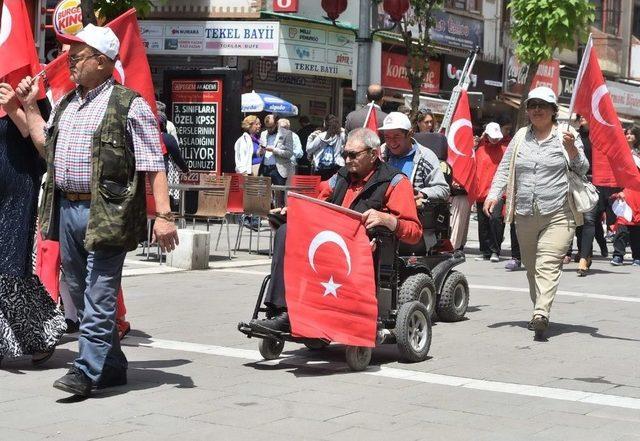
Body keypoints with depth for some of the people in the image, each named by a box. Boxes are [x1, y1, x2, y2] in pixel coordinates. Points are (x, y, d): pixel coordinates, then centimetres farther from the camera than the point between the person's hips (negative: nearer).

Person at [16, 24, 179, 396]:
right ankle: (112, 366, 23)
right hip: (66, 209, 8)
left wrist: (163, 215, -17)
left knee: (99, 296, -8)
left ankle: (87, 370, -6)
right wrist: (30, 106, 23)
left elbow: (154, 165, -10)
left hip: (106, 213, -8)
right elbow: (45, 146, 30)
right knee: (82, 294, 13)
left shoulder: (128, 105, -6)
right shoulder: (66, 105, 17)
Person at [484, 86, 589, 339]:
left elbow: (582, 170, 3)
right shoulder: (520, 137, 15)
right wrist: (494, 194, 1)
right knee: (531, 267, 10)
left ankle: (541, 314, -28)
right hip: (525, 215, 5)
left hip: (558, 215, -5)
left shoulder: (567, 136, 4)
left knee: (548, 264, -17)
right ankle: (539, 309, 23)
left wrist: (571, 149, -15)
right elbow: (505, 168, 16)